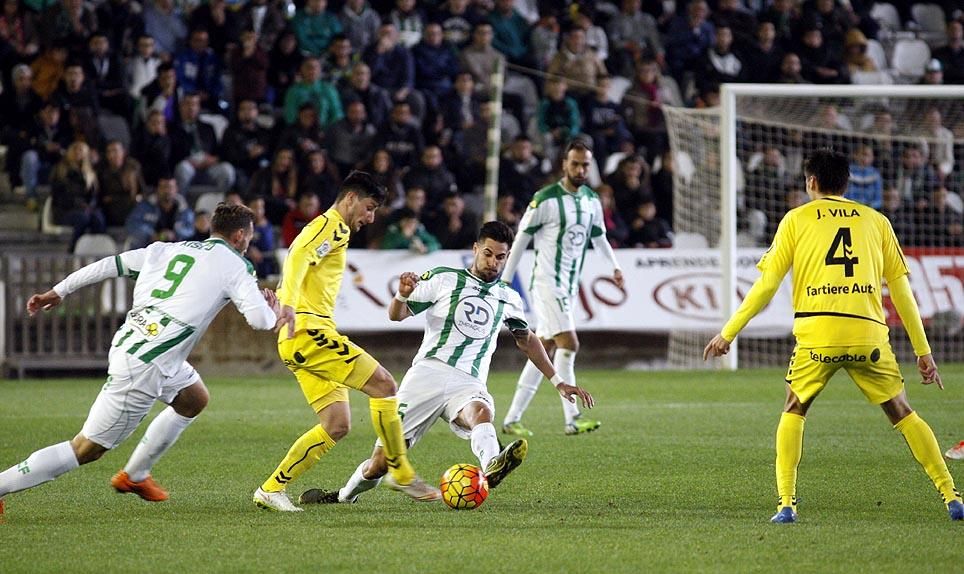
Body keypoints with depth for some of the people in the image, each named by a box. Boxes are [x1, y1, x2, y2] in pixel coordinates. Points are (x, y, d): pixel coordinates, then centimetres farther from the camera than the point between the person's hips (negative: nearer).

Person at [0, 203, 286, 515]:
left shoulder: (168, 250, 17)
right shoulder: (234, 265, -1)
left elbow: (110, 264, 15)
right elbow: (259, 318, -11)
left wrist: (58, 291, 22)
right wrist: (275, 316, 13)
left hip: (127, 345, 8)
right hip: (143, 367, -8)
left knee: (195, 399, 31)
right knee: (87, 449, -4)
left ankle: (134, 475, 36)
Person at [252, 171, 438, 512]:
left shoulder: (334, 231, 26)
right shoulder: (330, 227, -6)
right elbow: (297, 258, -23)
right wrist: (288, 304, -36)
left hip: (303, 342, 10)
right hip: (310, 332, -10)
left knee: (337, 426, 3)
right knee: (384, 385, -12)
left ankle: (272, 489, 2)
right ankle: (402, 476, -5)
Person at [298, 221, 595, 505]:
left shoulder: (508, 299, 17)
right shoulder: (444, 279, 6)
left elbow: (527, 340, 32)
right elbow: (396, 315, 5)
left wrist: (558, 382, 31)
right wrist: (403, 295, -19)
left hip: (468, 384, 1)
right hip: (428, 373, -1)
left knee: (481, 412, -37)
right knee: (382, 460, -5)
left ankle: (492, 469, -68)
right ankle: (344, 496, 24)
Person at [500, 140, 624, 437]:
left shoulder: (592, 201, 10)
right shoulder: (546, 200, -10)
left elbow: (599, 237, 25)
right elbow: (521, 239, -5)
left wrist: (615, 267, 13)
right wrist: (505, 280, -4)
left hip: (569, 287, 7)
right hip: (547, 284, -7)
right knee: (568, 344, -17)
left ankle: (512, 419, 12)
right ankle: (572, 419, -17)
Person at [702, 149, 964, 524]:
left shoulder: (797, 219, 11)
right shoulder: (876, 221, 15)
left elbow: (766, 285, 7)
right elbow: (901, 290, 14)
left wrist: (728, 333, 15)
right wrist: (923, 351, 18)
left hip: (817, 333, -1)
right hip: (868, 333, 1)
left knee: (794, 412, 19)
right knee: (902, 414, 14)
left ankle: (786, 503, 5)